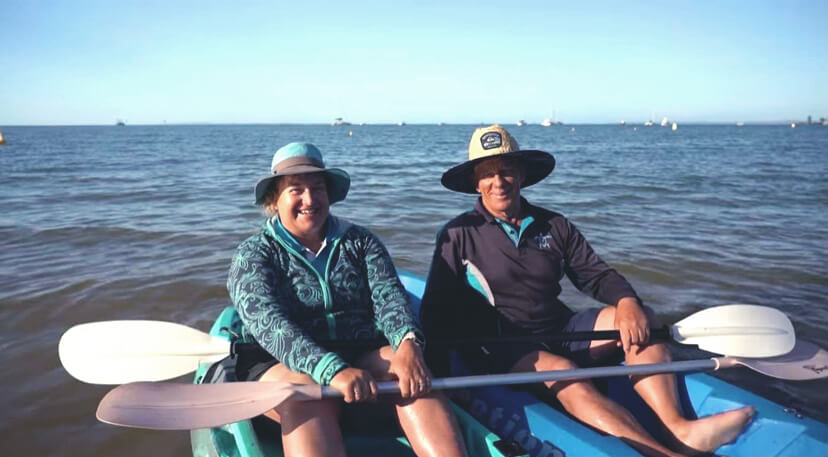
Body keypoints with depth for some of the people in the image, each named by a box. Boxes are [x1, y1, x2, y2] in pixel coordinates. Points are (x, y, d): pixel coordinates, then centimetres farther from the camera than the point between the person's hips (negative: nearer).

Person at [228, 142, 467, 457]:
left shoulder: (360, 242, 10)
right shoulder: (254, 254, 2)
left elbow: (388, 297, -5)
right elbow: (268, 325, -15)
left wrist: (408, 345, -29)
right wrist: (332, 371, -31)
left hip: (361, 357, 3)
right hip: (282, 367, -2)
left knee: (413, 376, -27)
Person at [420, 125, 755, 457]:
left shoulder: (554, 226, 8)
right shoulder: (458, 235, -4)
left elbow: (596, 276, 6)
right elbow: (436, 311, -8)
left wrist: (626, 301, -16)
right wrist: (437, 379, -20)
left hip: (561, 331, 5)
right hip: (501, 349, -5)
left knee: (639, 318, -14)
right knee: (562, 373, -33)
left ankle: (677, 428, -28)